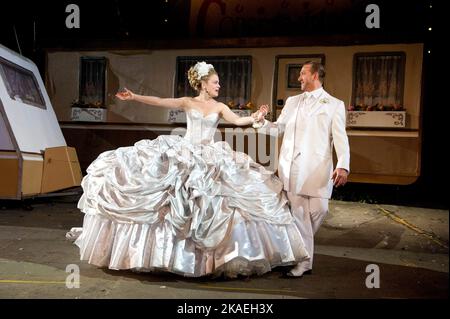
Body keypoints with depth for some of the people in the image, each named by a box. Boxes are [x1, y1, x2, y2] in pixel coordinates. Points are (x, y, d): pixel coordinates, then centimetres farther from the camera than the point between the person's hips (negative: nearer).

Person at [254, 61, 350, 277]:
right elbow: (278, 128, 22)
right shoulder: (292, 101, 18)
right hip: (291, 168, 3)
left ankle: (301, 245, 23)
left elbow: (340, 138, -3)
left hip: (317, 169, -2)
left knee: (319, 210, -6)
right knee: (298, 214, 2)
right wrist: (261, 121, 1)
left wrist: (343, 166, -17)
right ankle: (303, 262, 12)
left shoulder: (334, 105, 6)